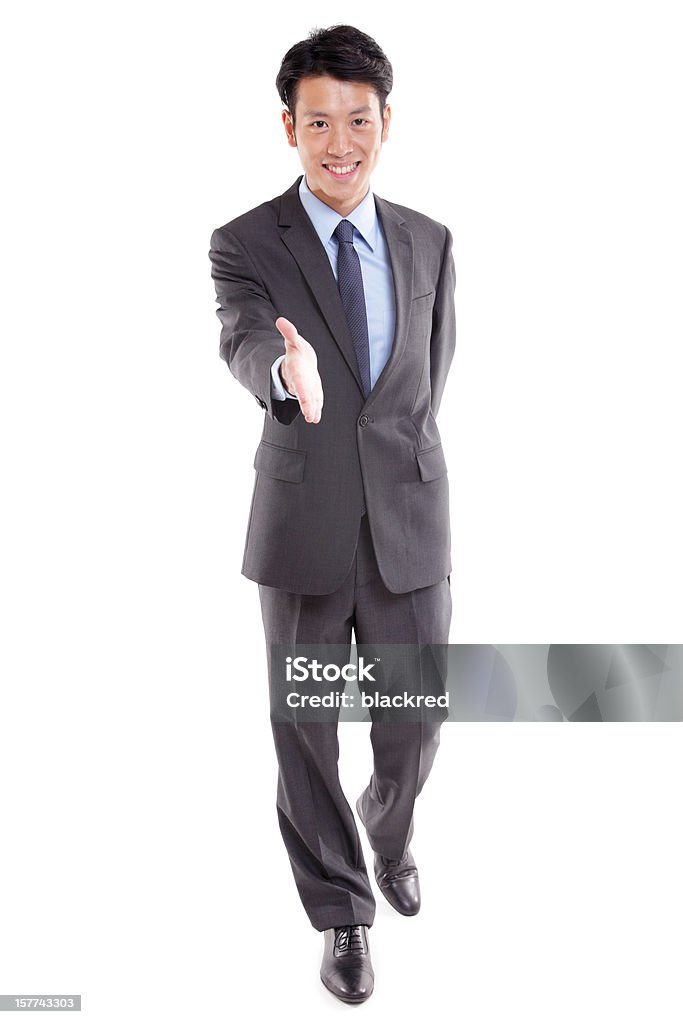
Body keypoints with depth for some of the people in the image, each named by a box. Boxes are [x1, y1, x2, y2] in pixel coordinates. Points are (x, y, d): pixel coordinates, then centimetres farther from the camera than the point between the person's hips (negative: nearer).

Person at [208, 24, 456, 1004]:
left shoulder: (429, 243, 6)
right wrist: (289, 372, -48)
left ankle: (389, 832, 48)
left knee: (414, 731, 12)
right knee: (307, 736, 9)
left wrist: (399, 465, 11)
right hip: (304, 534, -2)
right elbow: (244, 344, -25)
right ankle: (342, 914, 32)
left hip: (411, 531, 2)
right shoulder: (245, 245, -5)